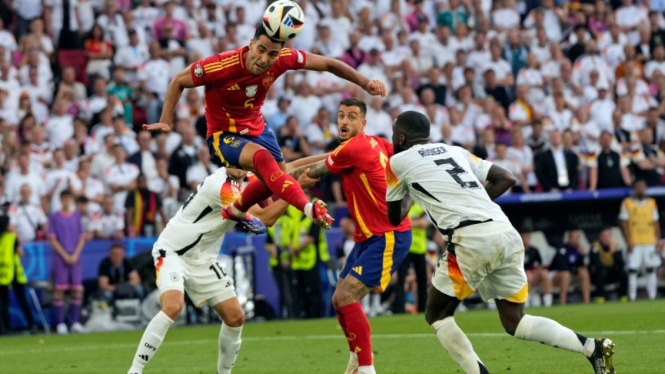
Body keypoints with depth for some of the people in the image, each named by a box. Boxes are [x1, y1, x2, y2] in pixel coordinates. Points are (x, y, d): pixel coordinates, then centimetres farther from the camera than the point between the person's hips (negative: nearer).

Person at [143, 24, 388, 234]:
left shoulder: (283, 60, -20)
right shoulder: (220, 66, -31)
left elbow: (327, 64, -9)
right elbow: (179, 82, -17)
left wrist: (365, 83, -14)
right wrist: (165, 122, -23)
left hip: (256, 129, 7)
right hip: (223, 136, -7)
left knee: (278, 175, 23)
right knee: (262, 157, -35)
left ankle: (236, 211, 51)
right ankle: (309, 209, -49)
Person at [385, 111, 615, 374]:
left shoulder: (399, 162, 12)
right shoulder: (455, 151, 26)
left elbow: (395, 217, 24)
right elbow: (506, 179, 22)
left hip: (472, 240, -6)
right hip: (508, 234, 6)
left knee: (437, 315, 12)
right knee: (514, 322, 13)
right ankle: (593, 347, -3)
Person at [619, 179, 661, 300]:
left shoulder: (652, 203, 12)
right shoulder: (627, 203, 2)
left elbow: (656, 223, 14)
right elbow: (624, 223, -1)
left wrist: (658, 240, 5)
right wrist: (628, 242, -9)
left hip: (649, 242, 3)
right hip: (634, 243, -3)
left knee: (651, 269, -1)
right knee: (632, 270, -6)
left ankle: (652, 296, 2)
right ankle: (632, 297, -4)